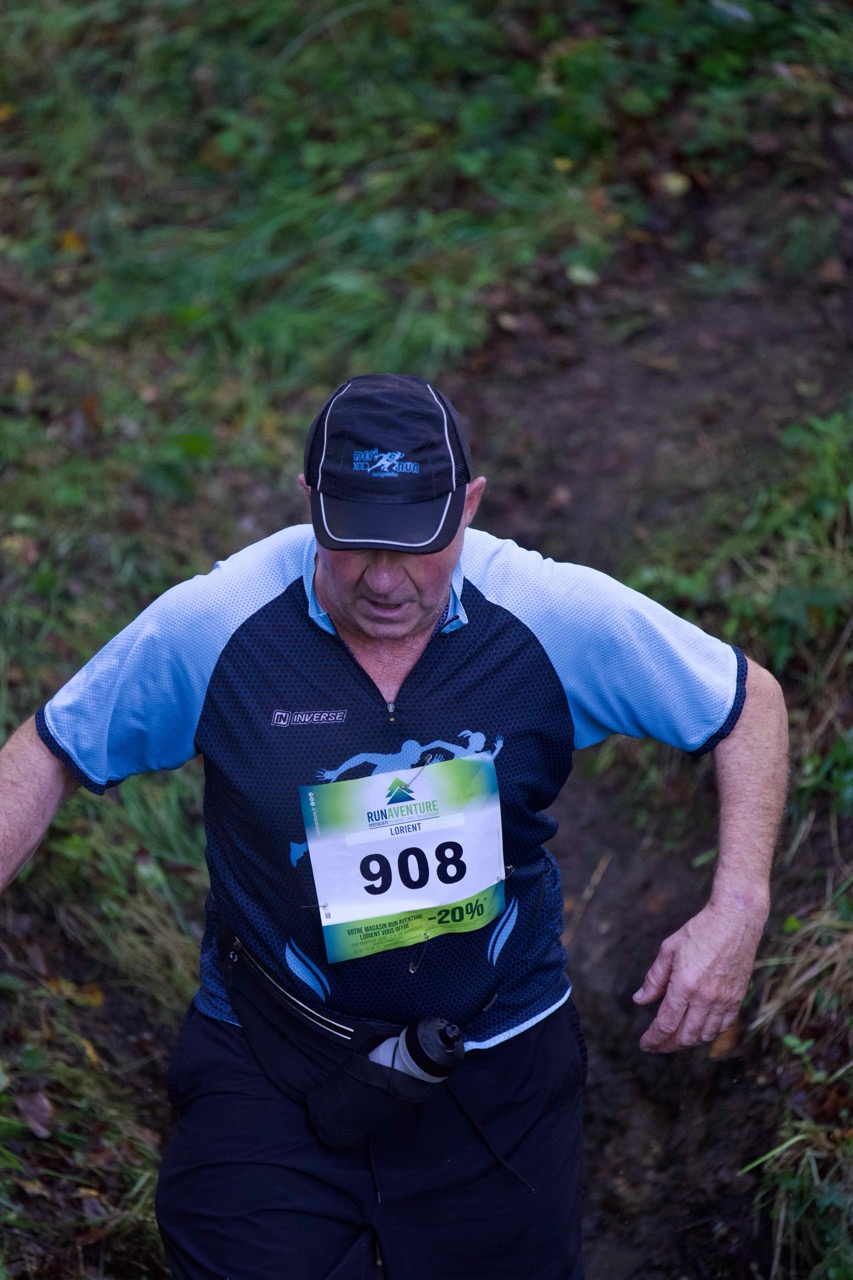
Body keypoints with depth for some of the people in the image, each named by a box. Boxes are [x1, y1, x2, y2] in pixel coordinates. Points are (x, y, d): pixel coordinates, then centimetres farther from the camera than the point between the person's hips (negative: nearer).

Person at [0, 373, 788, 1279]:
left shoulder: (562, 619, -15)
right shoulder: (209, 628, -15)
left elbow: (748, 703, -4)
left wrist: (737, 910, -15)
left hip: (496, 1060, 1)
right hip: (265, 1069, 0)